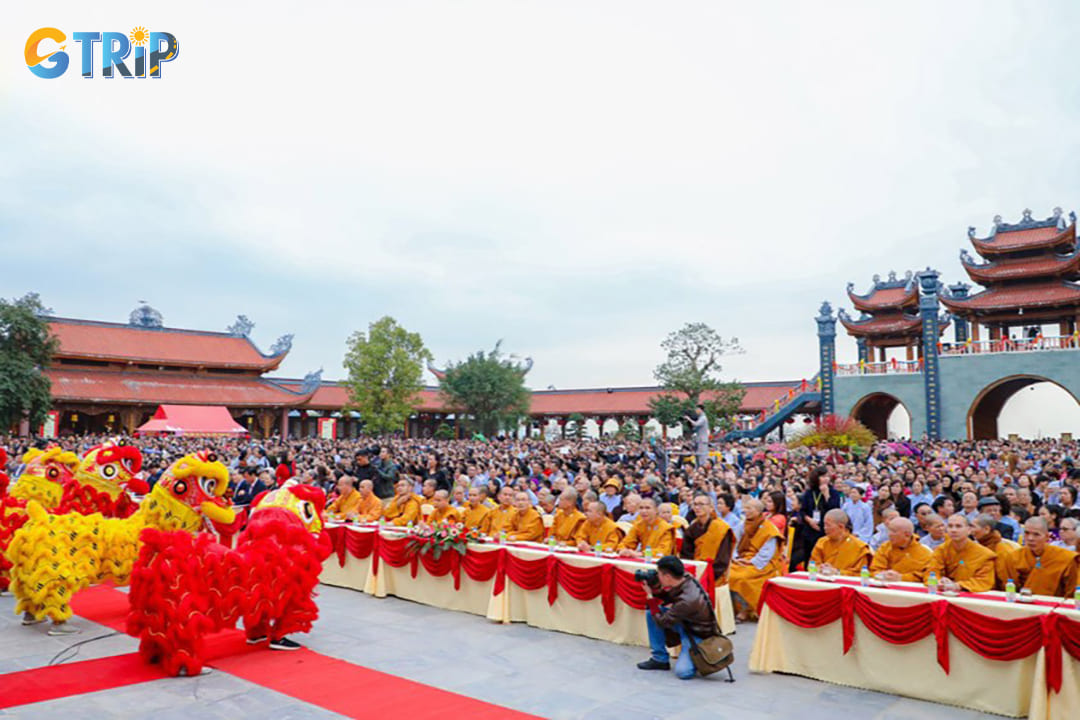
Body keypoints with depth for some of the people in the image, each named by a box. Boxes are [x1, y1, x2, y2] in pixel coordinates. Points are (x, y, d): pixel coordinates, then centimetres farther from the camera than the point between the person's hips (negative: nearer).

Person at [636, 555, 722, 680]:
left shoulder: (687, 600, -36)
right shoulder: (685, 579, -15)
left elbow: (661, 622, -24)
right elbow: (667, 597, 4)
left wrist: (650, 596, -18)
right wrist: (654, 588, -14)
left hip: (698, 636, -8)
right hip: (684, 623, 8)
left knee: (682, 672, -24)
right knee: (651, 612, -5)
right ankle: (660, 658, 8)